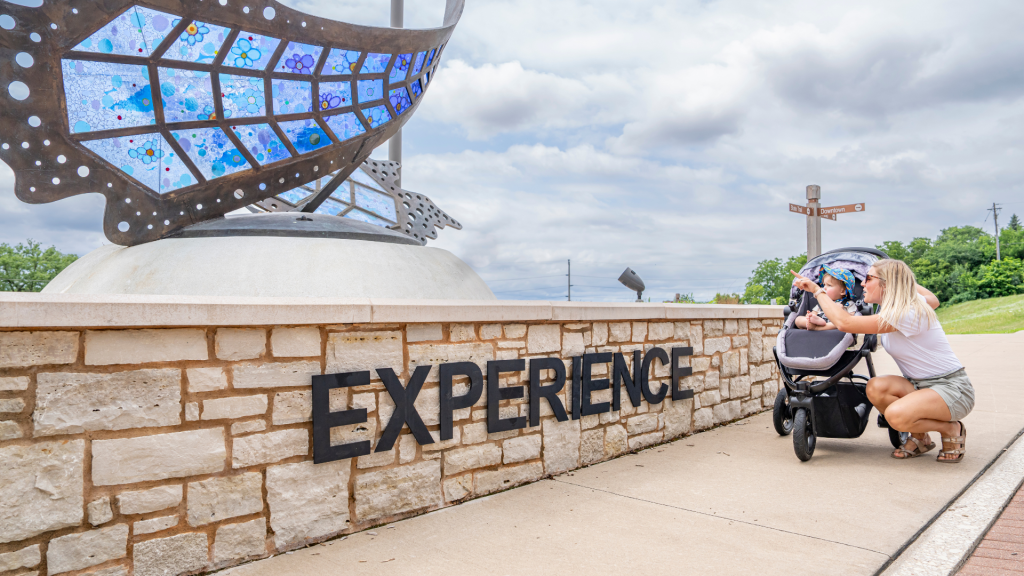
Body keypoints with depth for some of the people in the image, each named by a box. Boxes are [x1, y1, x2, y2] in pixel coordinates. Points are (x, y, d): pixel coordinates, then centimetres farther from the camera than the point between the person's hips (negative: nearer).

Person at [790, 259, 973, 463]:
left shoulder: (905, 314, -25)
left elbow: (844, 323, -29)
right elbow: (933, 300, 31)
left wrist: (817, 290, -18)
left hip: (953, 388, -9)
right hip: (922, 384, 9)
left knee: (897, 415, -33)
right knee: (875, 387, -19)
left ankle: (951, 430, -1)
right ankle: (920, 438, 6)